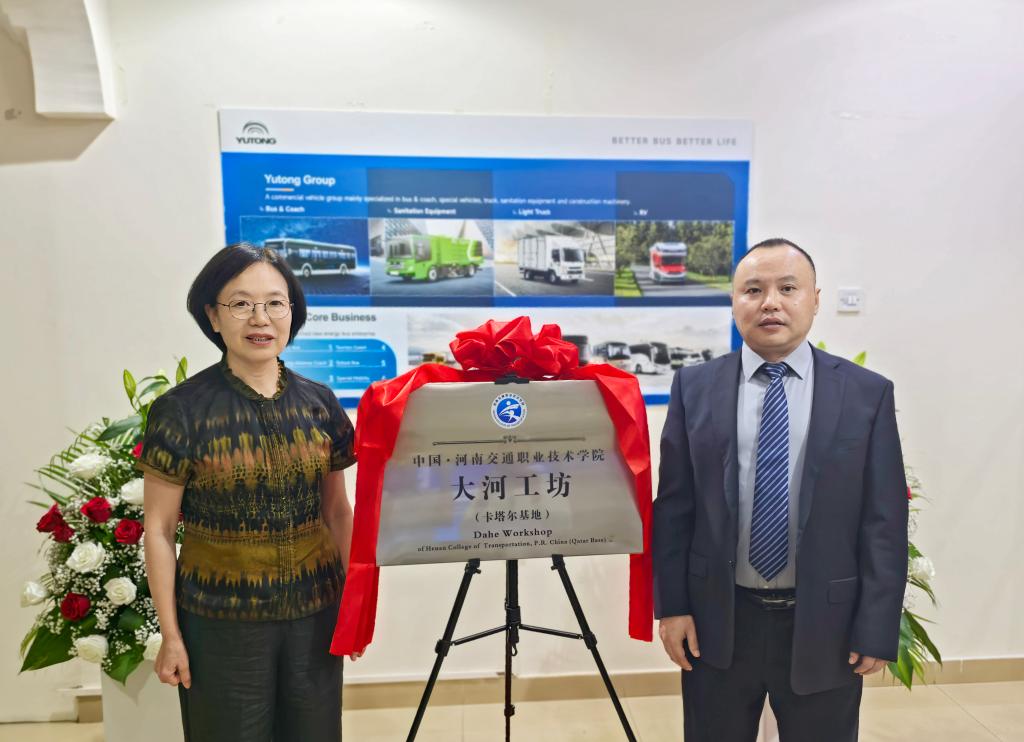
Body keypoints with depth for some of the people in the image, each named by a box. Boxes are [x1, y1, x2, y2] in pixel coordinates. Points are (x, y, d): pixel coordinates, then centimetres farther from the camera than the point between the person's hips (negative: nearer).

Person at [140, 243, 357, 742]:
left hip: (315, 611, 3)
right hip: (221, 618, -3)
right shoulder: (183, 409, -10)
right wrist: (170, 633, -4)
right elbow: (159, 530, -5)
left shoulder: (319, 403, -1)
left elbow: (337, 510, 6)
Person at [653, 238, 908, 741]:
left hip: (824, 624, 0)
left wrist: (877, 630, -4)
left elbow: (884, 522, -3)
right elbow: (673, 505, -1)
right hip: (717, 621, 1)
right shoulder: (694, 387, -2)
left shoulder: (868, 394, -3)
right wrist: (671, 604, -3)